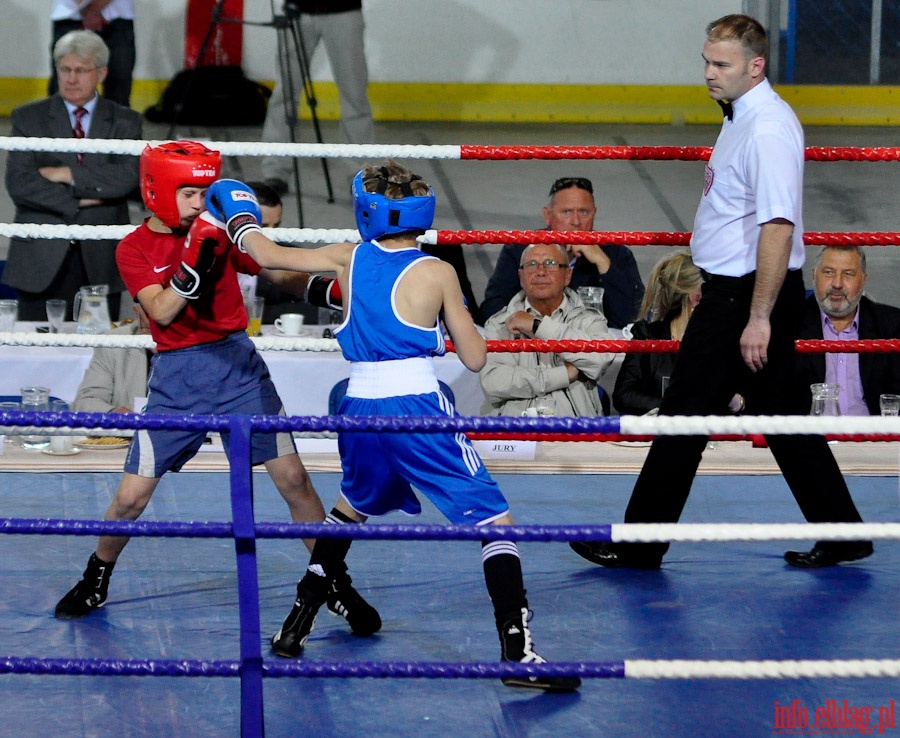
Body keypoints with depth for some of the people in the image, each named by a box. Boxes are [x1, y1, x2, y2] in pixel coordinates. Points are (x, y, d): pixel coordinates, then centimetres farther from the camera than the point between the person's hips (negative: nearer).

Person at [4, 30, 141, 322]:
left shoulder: (124, 121, 9)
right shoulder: (28, 118, 8)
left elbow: (128, 177, -8)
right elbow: (18, 183, -4)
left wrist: (68, 175, -12)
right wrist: (78, 202, -10)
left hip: (100, 261, 0)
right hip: (42, 258, 0)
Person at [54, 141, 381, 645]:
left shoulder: (216, 230, 3)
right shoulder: (135, 249, -2)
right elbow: (161, 311, -16)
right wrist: (196, 266, -30)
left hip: (237, 362, 1)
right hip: (177, 376, -1)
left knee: (292, 477, -6)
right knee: (132, 495, 0)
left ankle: (337, 585, 6)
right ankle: (96, 581, 26)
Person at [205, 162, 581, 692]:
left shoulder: (347, 259, 6)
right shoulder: (436, 274, -4)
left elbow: (268, 255, 20)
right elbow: (474, 358, 0)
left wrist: (240, 220, 40)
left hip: (361, 408, 5)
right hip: (419, 408, -5)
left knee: (352, 506, 32)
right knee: (495, 520, -1)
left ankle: (296, 628, 35)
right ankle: (517, 651, -14)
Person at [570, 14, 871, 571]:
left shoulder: (768, 129, -20)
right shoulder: (745, 118, 13)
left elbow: (777, 227, -26)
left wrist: (759, 317, -27)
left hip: (746, 296, -10)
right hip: (732, 290, 10)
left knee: (685, 415, -2)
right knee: (781, 415, 14)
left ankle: (640, 545, 6)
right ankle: (840, 533, 18)